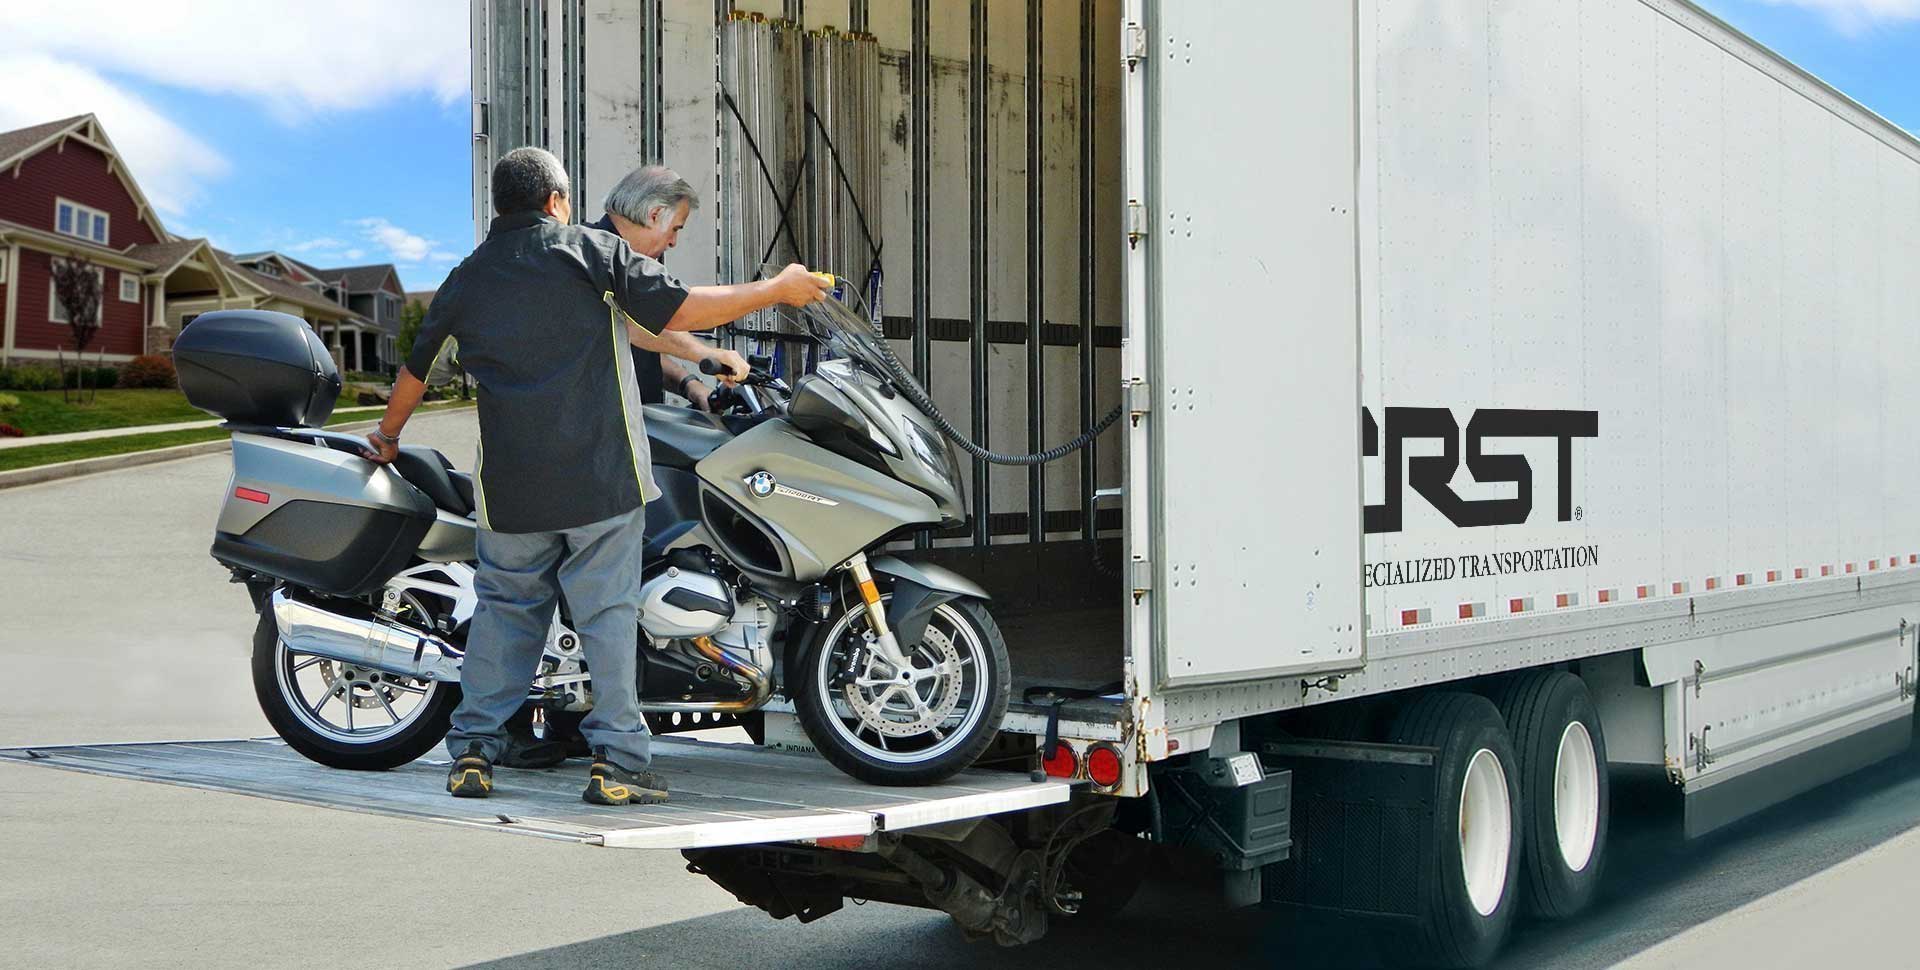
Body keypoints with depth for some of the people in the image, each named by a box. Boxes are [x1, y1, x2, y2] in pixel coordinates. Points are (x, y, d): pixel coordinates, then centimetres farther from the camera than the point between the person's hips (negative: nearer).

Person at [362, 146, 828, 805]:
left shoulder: (466, 280, 13)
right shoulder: (593, 251, 1)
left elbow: (416, 369, 25)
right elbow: (677, 312, -6)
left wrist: (388, 436, 43)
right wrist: (777, 290, 4)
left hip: (510, 484, 4)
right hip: (601, 475, -3)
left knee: (503, 609, 14)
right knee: (609, 613, 1)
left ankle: (471, 752, 15)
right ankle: (616, 760, -1)